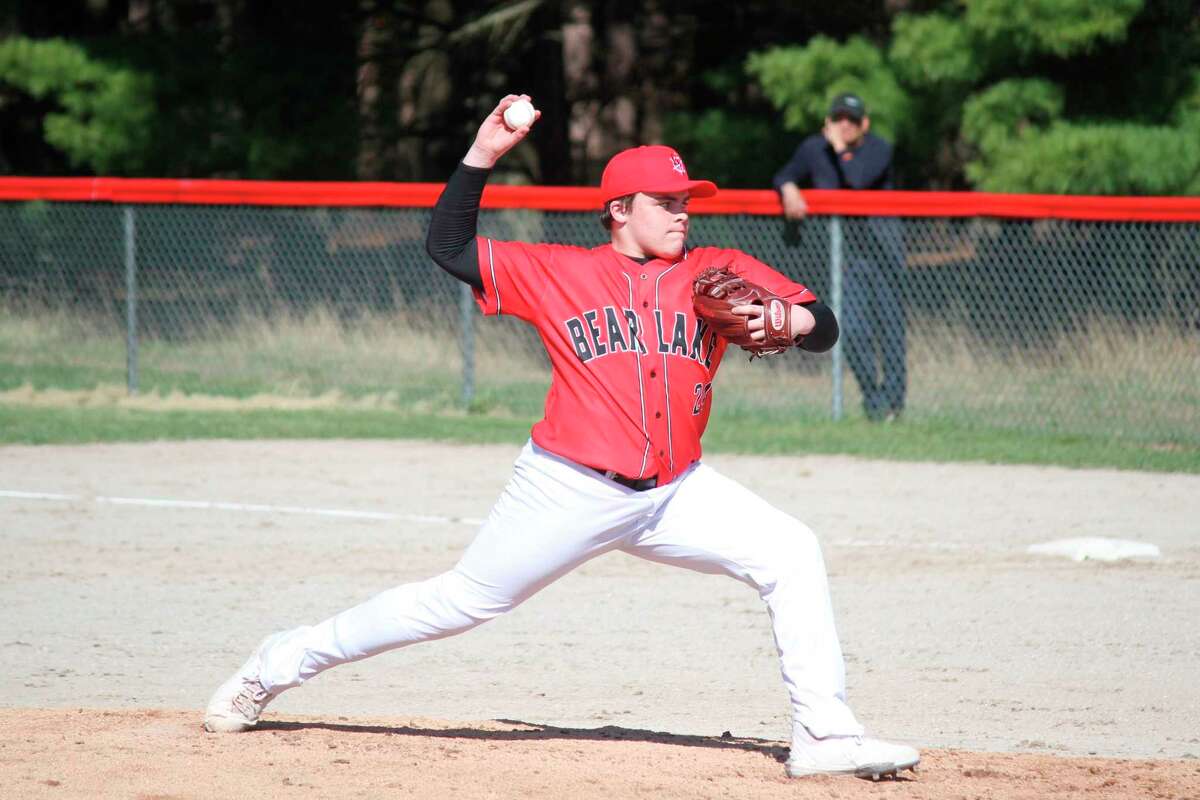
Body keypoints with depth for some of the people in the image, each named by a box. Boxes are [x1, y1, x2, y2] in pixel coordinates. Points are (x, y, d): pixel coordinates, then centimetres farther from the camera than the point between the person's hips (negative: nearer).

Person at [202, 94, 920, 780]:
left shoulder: (717, 273, 5)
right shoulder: (562, 273, 1)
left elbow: (824, 326, 2)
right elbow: (449, 246, 0)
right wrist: (482, 156, -8)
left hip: (675, 494, 3)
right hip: (570, 490, -3)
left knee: (792, 554, -13)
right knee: (463, 602, 2)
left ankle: (825, 735, -12)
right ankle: (282, 664, 18)